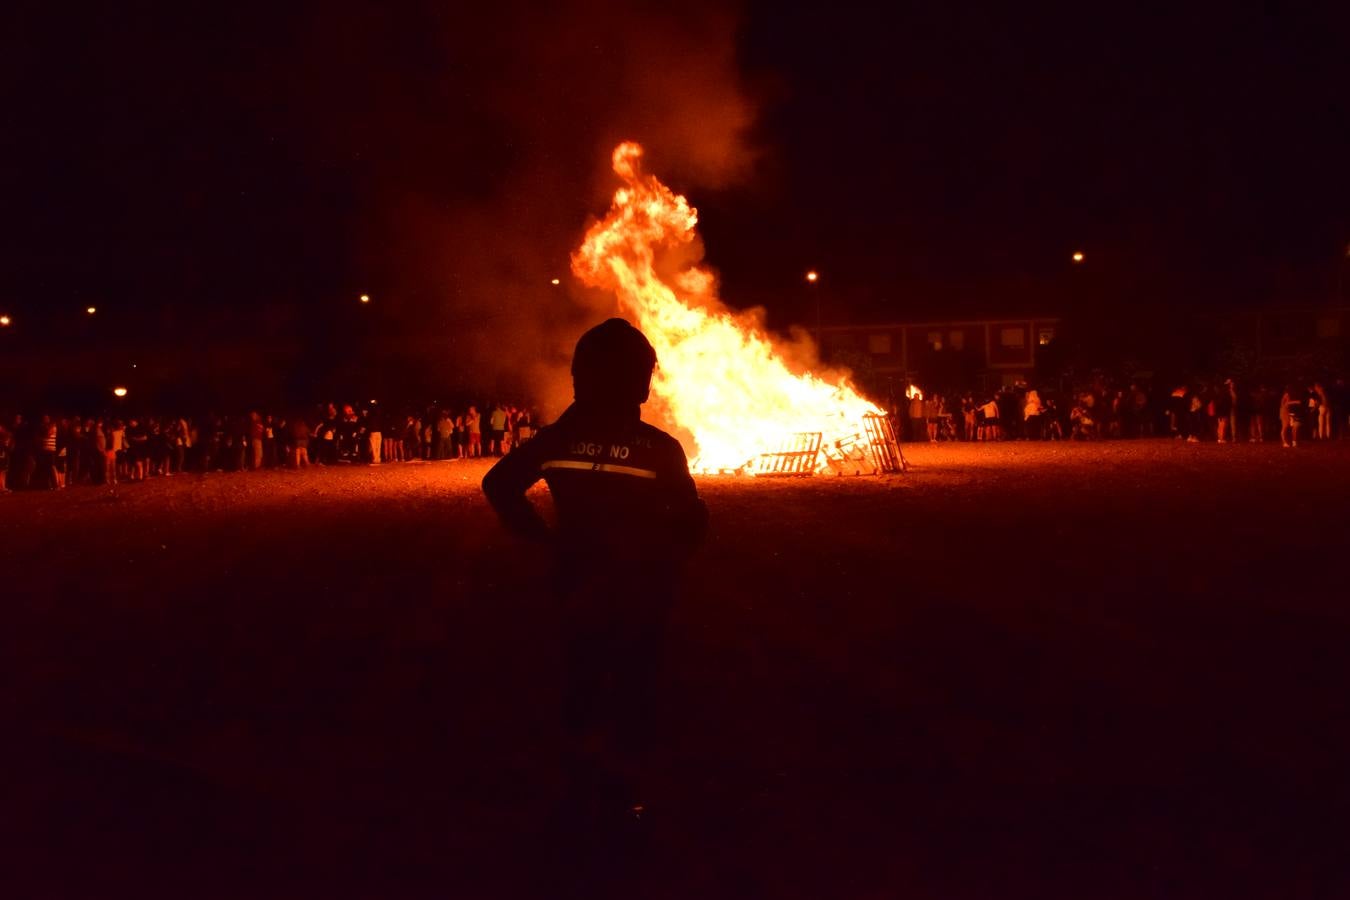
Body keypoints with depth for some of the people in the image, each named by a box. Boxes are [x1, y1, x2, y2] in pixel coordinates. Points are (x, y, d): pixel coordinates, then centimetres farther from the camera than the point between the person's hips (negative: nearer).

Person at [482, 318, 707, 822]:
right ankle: (622, 792, 12)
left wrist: (541, 535, 3)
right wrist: (664, 561, 3)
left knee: (582, 682, 18)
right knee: (633, 688, 10)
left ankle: (587, 788, 26)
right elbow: (692, 522, -15)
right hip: (640, 589, -3)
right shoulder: (659, 447, -16)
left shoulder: (559, 438, -7)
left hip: (581, 584, 3)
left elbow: (498, 484, -3)